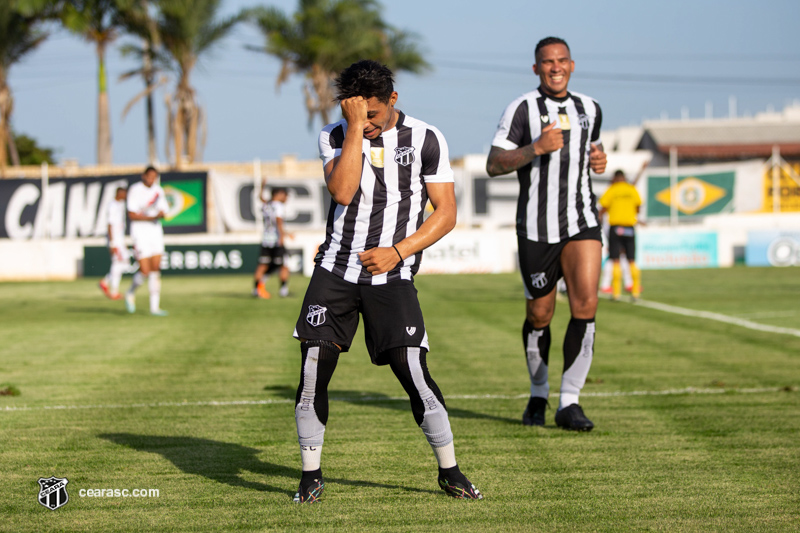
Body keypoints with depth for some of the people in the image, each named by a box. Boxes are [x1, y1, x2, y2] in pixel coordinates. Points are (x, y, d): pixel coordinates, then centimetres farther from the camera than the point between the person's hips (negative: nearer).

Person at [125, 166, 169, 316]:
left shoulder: (158, 191, 8)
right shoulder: (135, 190, -10)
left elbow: (163, 212, 12)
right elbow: (131, 215, -14)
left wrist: (161, 213, -12)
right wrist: (151, 217, -22)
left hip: (155, 232, 5)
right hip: (140, 232, -5)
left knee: (156, 270, 0)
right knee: (145, 271, -9)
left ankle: (154, 307, 4)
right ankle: (130, 293, 20)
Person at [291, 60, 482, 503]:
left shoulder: (425, 140, 0)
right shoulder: (335, 136, 5)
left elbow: (446, 213, 0)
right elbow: (342, 191, -13)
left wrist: (398, 252, -12)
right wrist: (354, 127, -16)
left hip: (390, 276, -2)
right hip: (335, 268, 2)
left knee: (413, 372, -11)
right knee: (313, 368, -6)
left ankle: (449, 472, 5)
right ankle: (311, 475, 9)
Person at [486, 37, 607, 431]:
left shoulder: (589, 109, 12)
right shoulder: (522, 109, -4)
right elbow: (493, 165, -9)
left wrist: (600, 160, 8)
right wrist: (536, 148, -22)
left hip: (582, 222, 3)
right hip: (537, 228, -3)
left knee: (585, 305, -13)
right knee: (539, 315, 6)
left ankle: (569, 402, -8)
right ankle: (538, 395, 29)